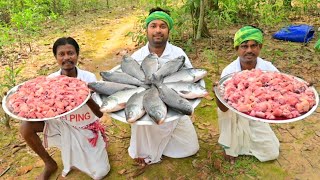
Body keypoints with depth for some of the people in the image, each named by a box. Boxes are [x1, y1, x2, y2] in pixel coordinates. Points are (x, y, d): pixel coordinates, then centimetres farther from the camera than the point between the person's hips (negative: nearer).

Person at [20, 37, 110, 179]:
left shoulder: (88, 78, -21)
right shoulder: (51, 80, -14)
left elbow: (100, 113, -23)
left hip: (87, 128, -2)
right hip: (63, 124, 2)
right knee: (26, 128, -18)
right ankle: (50, 164, 6)